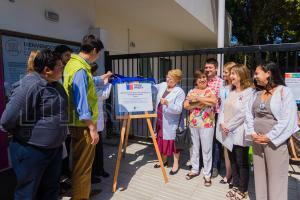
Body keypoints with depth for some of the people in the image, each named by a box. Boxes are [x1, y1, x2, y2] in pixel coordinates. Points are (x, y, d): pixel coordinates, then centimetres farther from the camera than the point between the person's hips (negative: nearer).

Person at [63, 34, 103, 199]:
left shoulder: (73, 63, 10)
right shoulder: (80, 69, -21)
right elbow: (81, 102, -24)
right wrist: (92, 128, -20)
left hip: (79, 123, 10)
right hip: (83, 125, -10)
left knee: (81, 164, 23)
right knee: (83, 166, 3)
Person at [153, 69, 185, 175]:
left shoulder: (180, 92, -15)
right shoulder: (162, 85, 4)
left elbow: (178, 109, -21)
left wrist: (167, 103, -33)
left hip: (172, 123, -6)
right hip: (160, 120, 7)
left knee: (172, 142, 6)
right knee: (162, 140, 18)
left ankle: (176, 164, 24)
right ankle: (164, 160, 38)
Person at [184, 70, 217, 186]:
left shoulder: (210, 90, -2)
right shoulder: (192, 92, 7)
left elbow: (214, 101, -23)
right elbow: (186, 105, -4)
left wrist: (198, 98, -18)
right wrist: (200, 103, -15)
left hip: (207, 124, -4)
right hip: (193, 124, 4)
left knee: (206, 149, 5)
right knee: (194, 147, 15)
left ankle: (207, 174, 20)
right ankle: (195, 170, 32)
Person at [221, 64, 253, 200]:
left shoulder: (249, 92, -11)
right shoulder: (231, 91, 13)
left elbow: (243, 113, -18)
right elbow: (224, 108, 10)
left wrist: (229, 126, -14)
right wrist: (222, 123, -4)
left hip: (240, 133, -7)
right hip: (229, 132, 7)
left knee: (242, 162, 7)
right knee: (233, 160, 16)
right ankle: (236, 186, 32)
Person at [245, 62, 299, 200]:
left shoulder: (284, 92, -7)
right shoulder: (257, 93, 9)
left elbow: (288, 120, -14)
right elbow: (249, 114, 7)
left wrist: (269, 137, -15)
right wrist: (252, 133, -6)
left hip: (275, 141, -5)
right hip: (257, 141, 5)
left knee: (276, 177, 5)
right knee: (259, 175, 14)